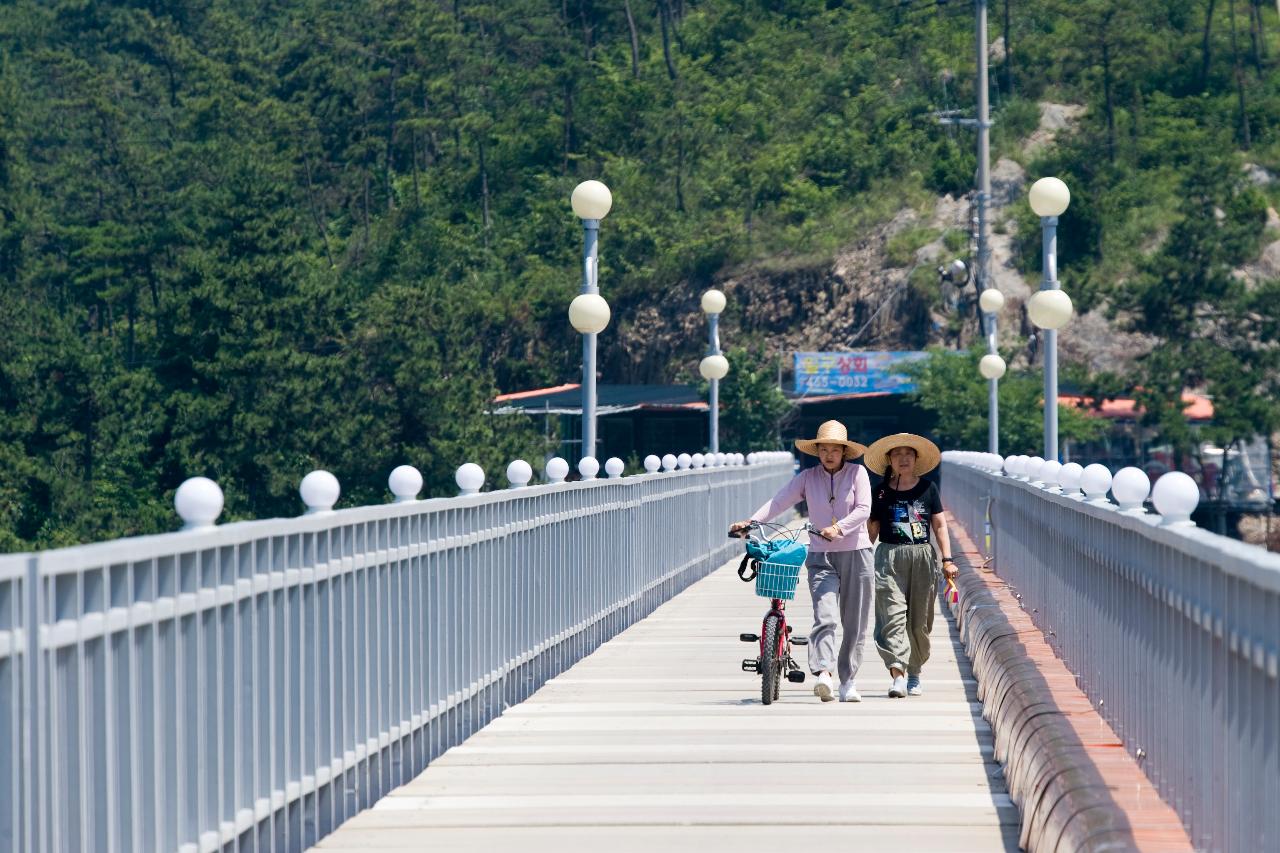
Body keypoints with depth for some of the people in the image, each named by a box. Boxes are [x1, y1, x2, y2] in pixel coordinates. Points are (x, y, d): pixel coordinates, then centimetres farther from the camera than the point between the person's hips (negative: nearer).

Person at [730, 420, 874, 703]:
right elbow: (779, 502, -4)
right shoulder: (808, 477, 4)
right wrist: (751, 522, -19)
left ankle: (848, 681, 18)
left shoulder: (857, 473, 1)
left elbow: (863, 509, -10)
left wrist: (838, 528, -26)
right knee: (825, 617, -18)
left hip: (856, 553, 0)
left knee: (854, 624, 6)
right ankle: (823, 674, -32)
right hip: (821, 556, 0)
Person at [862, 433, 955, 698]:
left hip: (923, 557, 2)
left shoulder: (928, 489, 8)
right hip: (889, 558, -2)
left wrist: (947, 559, 3)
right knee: (893, 615, -14)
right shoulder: (881, 492, 6)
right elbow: (872, 528, 9)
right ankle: (897, 674, -23)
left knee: (920, 620, 6)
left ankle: (914, 672, 22)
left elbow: (940, 525, 9)